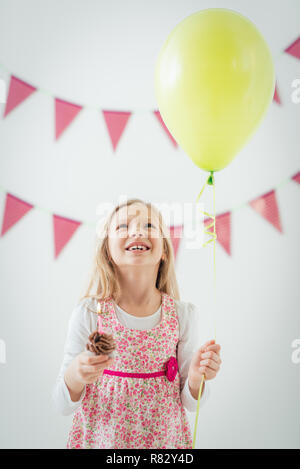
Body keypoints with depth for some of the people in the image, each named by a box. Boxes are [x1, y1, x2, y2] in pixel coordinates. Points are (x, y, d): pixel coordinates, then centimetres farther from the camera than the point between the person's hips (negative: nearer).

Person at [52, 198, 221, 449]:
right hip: (100, 438, -1)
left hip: (164, 438, 1)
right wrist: (74, 376, -28)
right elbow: (64, 405, -9)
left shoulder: (184, 314, -9)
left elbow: (189, 403, -1)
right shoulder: (88, 314, -13)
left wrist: (196, 376, -21)